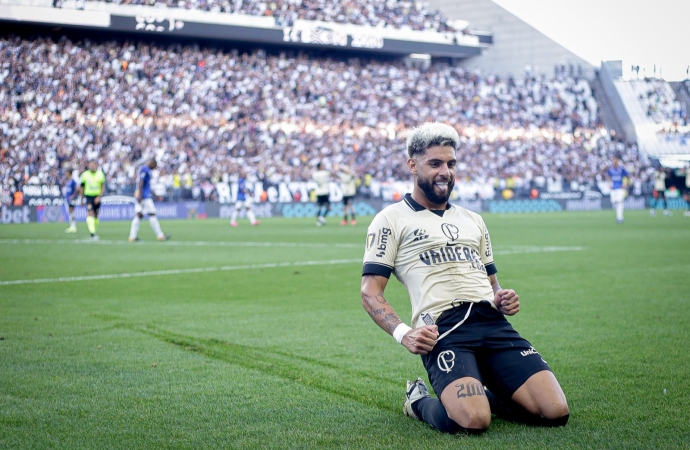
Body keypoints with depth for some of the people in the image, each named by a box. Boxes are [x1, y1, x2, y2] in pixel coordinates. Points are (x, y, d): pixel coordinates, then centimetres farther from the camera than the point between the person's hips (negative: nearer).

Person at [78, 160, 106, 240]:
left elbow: (103, 187, 3)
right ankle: (92, 233, -26)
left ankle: (95, 231, 26)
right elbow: (81, 187, 7)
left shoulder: (100, 174, 1)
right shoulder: (85, 174, -1)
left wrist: (99, 197, -10)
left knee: (96, 216, 9)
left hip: (97, 197, 2)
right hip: (88, 196, -2)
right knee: (90, 214, -18)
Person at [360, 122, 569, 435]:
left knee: (555, 412, -14)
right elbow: (371, 291, 2)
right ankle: (420, 401, 4)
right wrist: (402, 333, -17)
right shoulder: (392, 219, 9)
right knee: (473, 420, -31)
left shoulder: (473, 220, 28)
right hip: (442, 329, -5)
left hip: (493, 323, 6)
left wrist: (501, 299, 7)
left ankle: (480, 393, 14)